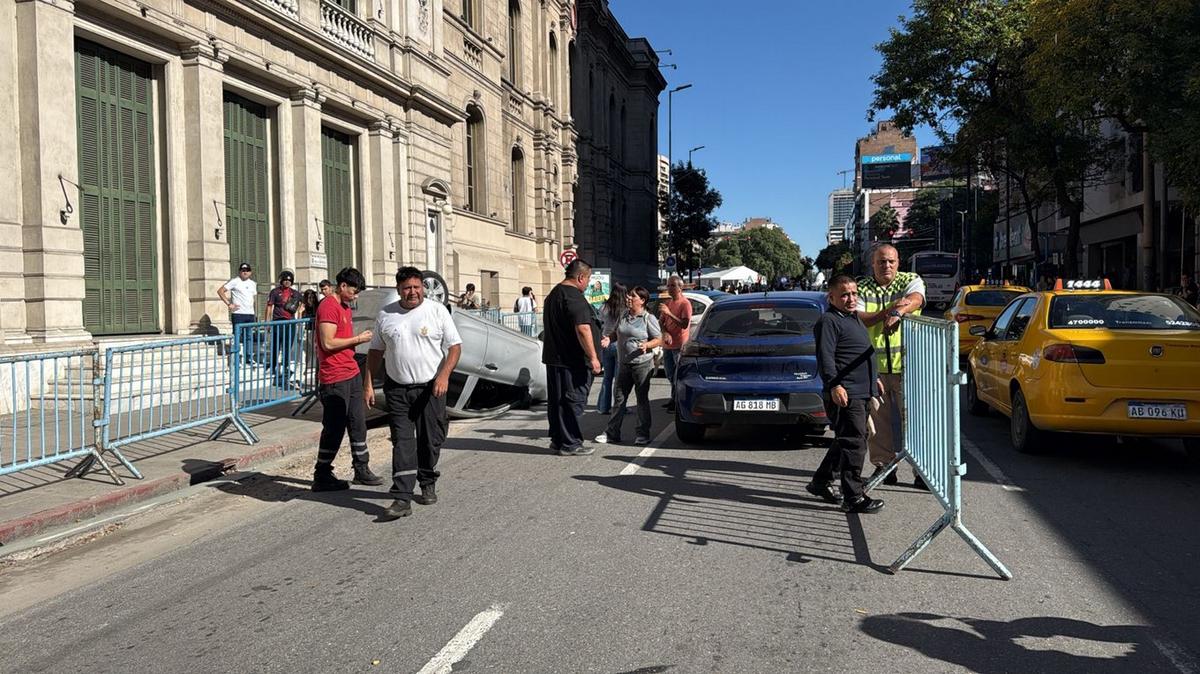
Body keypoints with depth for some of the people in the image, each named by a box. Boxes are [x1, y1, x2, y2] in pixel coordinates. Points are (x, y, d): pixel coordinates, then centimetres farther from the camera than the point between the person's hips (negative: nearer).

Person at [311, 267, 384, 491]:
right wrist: (357, 339, -14)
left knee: (358, 423, 13)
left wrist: (360, 339, 11)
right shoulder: (328, 307, -14)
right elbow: (327, 343, -21)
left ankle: (361, 469, 23)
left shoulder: (345, 307, 18)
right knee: (334, 428, -2)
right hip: (335, 378, -10)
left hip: (352, 374, 10)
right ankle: (322, 476, 8)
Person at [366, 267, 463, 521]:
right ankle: (402, 499, -7)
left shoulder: (437, 311, -1)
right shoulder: (385, 315, 7)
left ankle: (428, 485, 28)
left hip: (430, 387, -1)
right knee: (402, 443, -4)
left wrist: (443, 375, -17)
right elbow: (375, 351, 14)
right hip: (397, 388, 1)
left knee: (430, 440, 6)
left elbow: (455, 346, -3)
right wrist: (368, 384, 8)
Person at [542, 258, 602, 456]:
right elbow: (582, 329, -25)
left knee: (557, 400, 14)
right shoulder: (574, 297, -17)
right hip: (572, 360, -10)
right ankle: (570, 444, 1)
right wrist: (593, 357, -22)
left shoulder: (553, 294, 16)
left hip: (554, 358, 10)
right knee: (573, 400, -3)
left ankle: (557, 439, 22)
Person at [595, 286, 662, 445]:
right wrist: (608, 337, 0)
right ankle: (612, 432, 14)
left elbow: (658, 339, -7)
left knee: (642, 398, 3)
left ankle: (642, 434, 11)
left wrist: (647, 345, -24)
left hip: (642, 363, -6)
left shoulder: (649, 319, -6)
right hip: (624, 364, 6)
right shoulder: (623, 316, 11)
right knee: (619, 398, 8)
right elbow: (615, 334, 21)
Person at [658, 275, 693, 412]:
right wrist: (665, 333, -12)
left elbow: (684, 324, -20)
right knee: (670, 375, 17)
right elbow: (660, 322, 9)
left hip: (679, 345, -8)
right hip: (667, 344, 8)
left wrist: (669, 313, -27)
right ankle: (674, 399, 29)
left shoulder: (685, 303, -10)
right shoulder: (666, 303, 13)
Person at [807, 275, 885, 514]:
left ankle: (821, 482, 29)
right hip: (844, 395, -10)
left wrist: (874, 378, 33)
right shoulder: (828, 321, -10)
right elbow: (825, 357, -19)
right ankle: (853, 498, -5)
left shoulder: (854, 319, 21)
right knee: (854, 443, -10)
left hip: (862, 393, 10)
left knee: (845, 442, 16)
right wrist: (834, 385, -27)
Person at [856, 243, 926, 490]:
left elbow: (915, 299, -18)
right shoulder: (862, 288, 8)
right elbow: (857, 319, -6)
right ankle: (883, 465, 18)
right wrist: (885, 313, -21)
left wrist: (897, 312, -39)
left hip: (907, 364, -1)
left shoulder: (911, 280, 5)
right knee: (878, 418, 6)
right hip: (873, 365, 2)